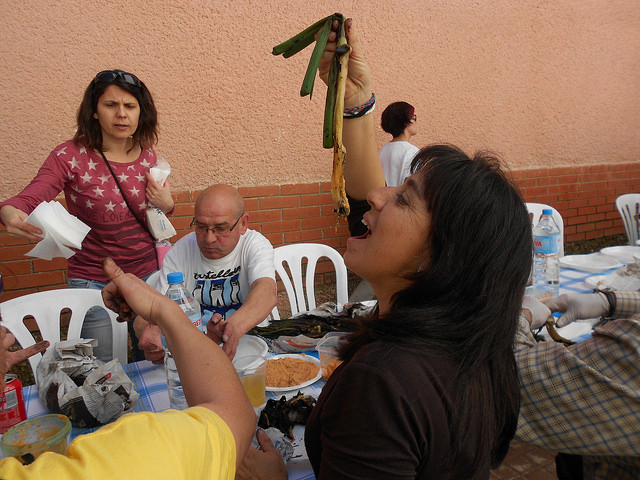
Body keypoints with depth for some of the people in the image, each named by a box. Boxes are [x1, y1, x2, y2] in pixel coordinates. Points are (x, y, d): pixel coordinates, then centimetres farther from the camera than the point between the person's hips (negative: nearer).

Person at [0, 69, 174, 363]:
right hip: (93, 281, -3)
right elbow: (26, 200, -19)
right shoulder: (70, 157, -12)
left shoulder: (147, 155, 0)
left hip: (148, 273, 3)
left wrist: (166, 205, -9)